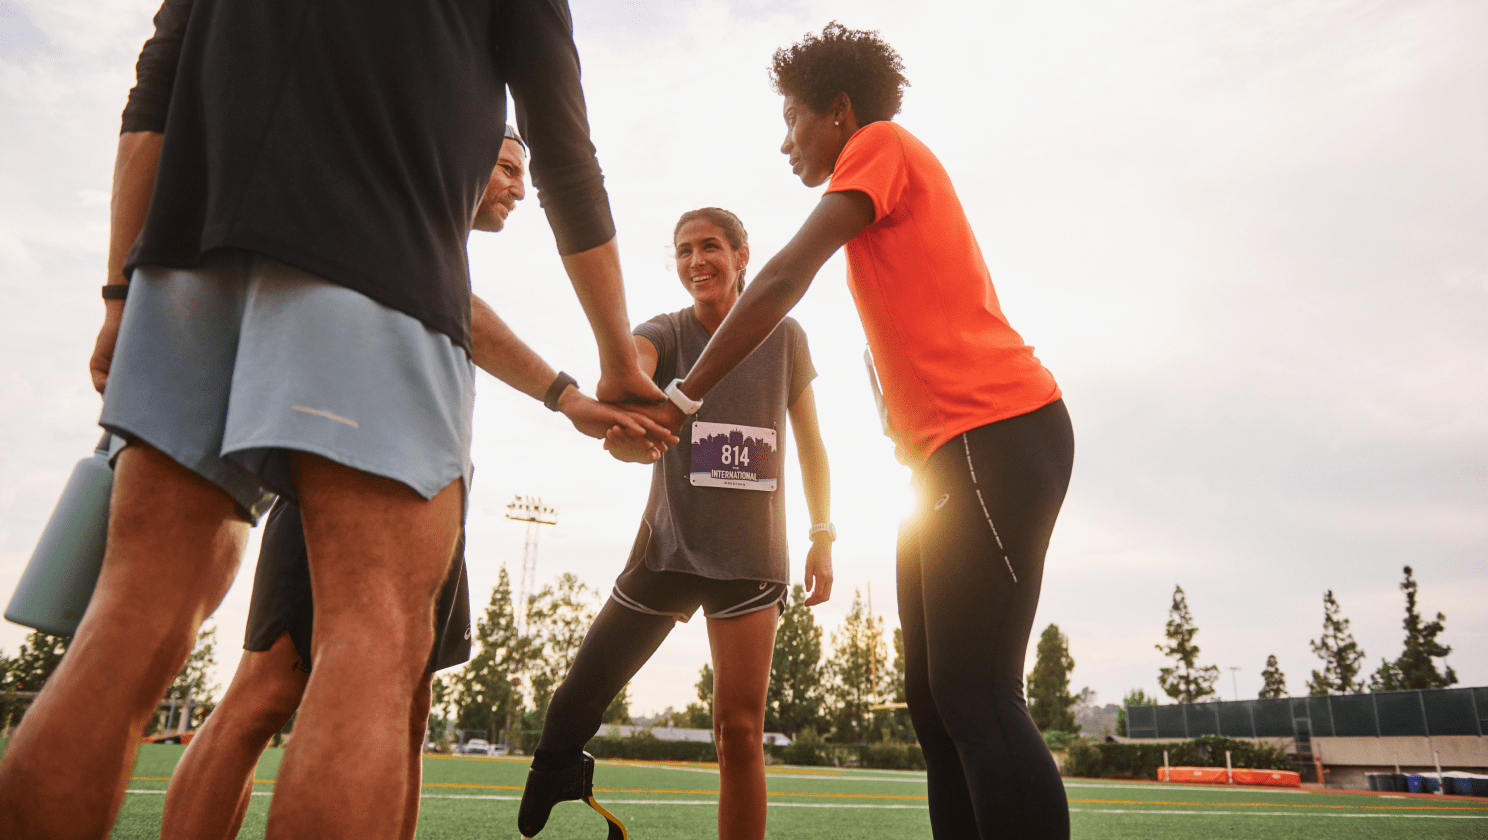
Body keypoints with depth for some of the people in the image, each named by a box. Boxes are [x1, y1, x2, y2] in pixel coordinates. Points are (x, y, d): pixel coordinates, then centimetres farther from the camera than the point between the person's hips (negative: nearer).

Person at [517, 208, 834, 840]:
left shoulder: (783, 336, 3)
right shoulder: (666, 332, 1)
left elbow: (809, 444, 10)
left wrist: (822, 537, 2)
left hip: (751, 553, 0)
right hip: (669, 545, 1)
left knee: (740, 729, -3)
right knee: (576, 702, 3)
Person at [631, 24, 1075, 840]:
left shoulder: (882, 144, 2)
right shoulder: (895, 192, 28)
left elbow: (785, 277, -10)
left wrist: (681, 398, -8)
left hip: (997, 434, -10)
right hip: (955, 452, 10)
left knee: (975, 697, -14)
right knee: (934, 700, 7)